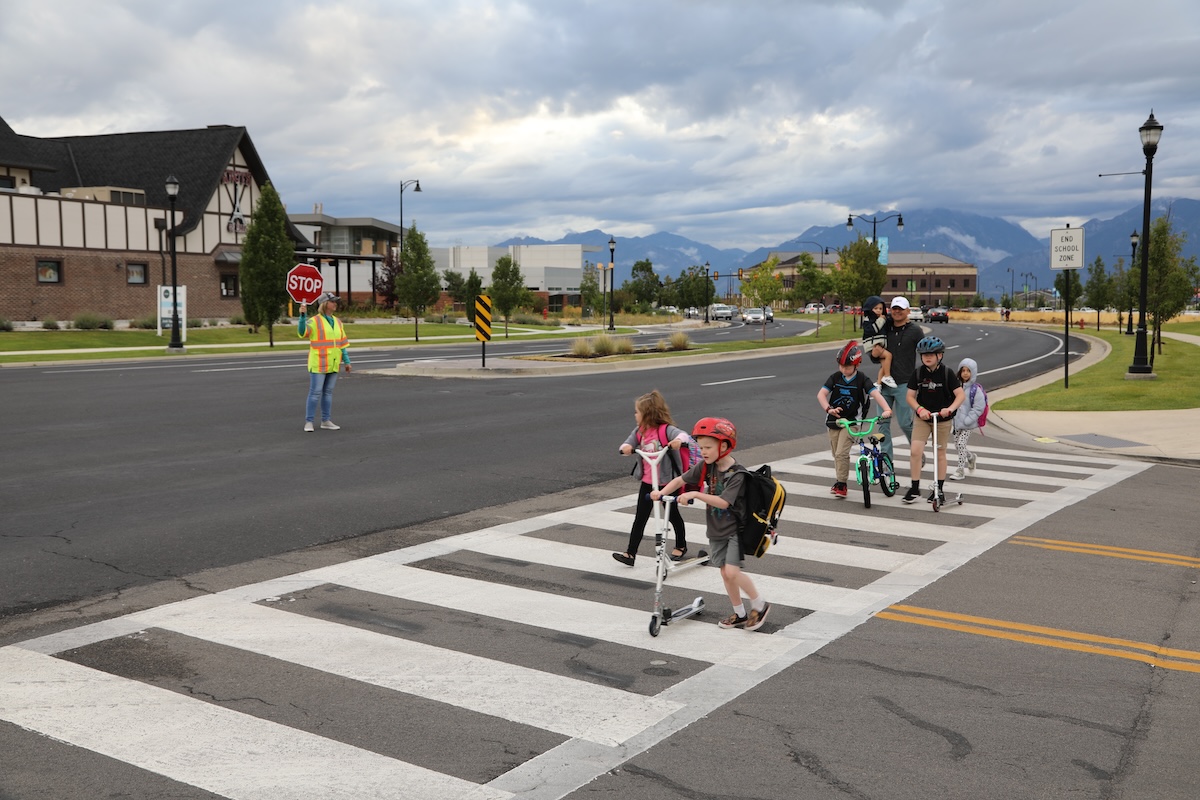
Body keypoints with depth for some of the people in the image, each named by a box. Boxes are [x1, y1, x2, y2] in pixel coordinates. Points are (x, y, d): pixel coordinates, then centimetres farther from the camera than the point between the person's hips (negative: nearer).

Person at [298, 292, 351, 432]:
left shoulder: (337, 322, 11)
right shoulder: (314, 321, -9)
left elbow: (341, 343, 15)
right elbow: (302, 332, -27)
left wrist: (347, 361, 10)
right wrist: (303, 315, -41)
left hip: (333, 364, 6)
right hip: (318, 364, -6)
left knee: (328, 392, 9)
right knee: (315, 393, -6)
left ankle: (325, 421, 16)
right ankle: (308, 422, 1)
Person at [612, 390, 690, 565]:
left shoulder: (665, 429, -19)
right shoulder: (639, 431, 2)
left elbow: (683, 434, -33)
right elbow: (628, 444, -2)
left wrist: (679, 440, -57)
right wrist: (625, 448, -27)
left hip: (667, 481, -5)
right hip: (647, 482, 6)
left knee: (673, 515, 14)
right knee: (640, 518, 5)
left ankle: (681, 546, 36)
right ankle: (630, 553, 6)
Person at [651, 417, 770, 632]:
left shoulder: (737, 473, -21)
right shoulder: (706, 467, -2)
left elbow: (723, 502, -29)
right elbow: (681, 479, 3)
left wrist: (695, 495, -34)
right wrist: (662, 492, -13)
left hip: (735, 528, -7)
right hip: (716, 529, 7)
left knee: (732, 570, -16)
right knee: (725, 573, 10)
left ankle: (760, 605, 5)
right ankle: (740, 614, 25)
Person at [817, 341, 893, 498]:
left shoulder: (862, 380, -8)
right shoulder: (835, 377, -1)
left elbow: (875, 394, -20)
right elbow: (821, 394, -9)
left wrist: (886, 409, -37)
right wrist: (828, 409, -27)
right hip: (834, 420, 4)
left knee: (841, 453, -14)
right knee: (836, 454, 13)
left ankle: (841, 484, -3)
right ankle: (839, 480, 31)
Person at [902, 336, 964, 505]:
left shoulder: (947, 373, -10)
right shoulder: (918, 373, -5)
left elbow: (960, 394, -12)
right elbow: (910, 396, -1)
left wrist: (950, 409, -29)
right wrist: (920, 409, -19)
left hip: (942, 418, -1)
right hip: (922, 417, 1)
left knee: (940, 453, 9)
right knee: (915, 451, -11)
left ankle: (938, 489, 22)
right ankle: (915, 488, 0)